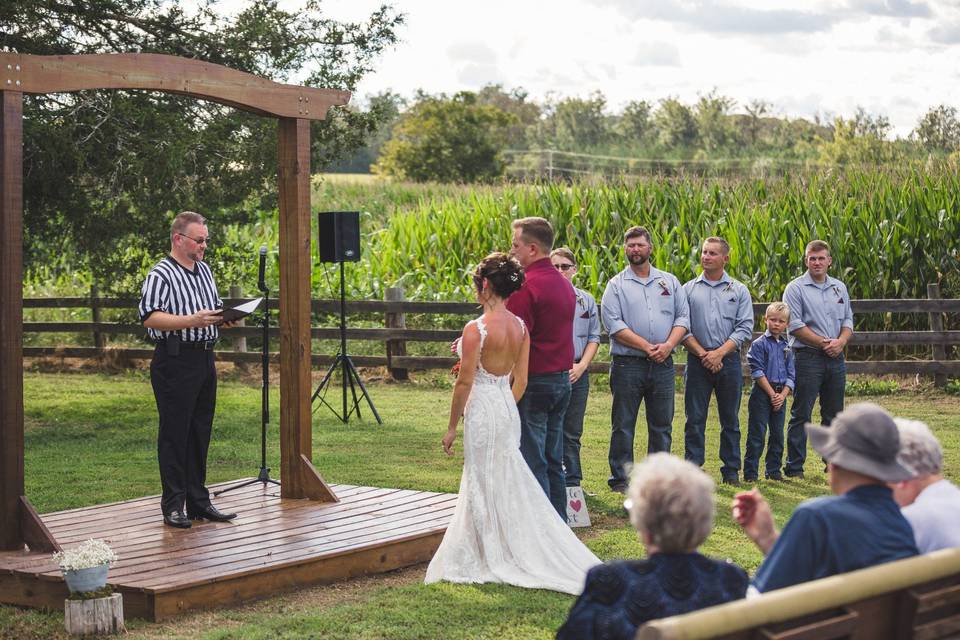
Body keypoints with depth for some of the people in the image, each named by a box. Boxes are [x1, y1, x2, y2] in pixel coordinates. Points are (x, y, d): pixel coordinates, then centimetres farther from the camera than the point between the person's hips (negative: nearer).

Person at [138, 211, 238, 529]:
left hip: (204, 358, 8)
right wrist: (191, 321, -29)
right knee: (174, 433, -4)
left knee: (201, 432, 12)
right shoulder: (160, 275, -10)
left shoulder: (204, 270, 17)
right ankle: (173, 506, 2)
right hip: (175, 362, -8)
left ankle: (198, 501, 19)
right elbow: (150, 318, -20)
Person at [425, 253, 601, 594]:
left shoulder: (476, 329, -17)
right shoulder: (520, 327, 3)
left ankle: (493, 559, 10)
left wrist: (451, 427, -7)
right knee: (509, 482, 16)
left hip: (481, 409, -7)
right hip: (508, 407, 7)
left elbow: (465, 381, -15)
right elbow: (521, 380, 7)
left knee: (485, 486, 4)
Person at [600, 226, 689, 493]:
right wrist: (647, 347, -15)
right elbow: (614, 324, -8)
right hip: (627, 364, -3)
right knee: (623, 424, 0)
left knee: (662, 424, 7)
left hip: (663, 364, 3)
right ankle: (621, 478, 6)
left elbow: (683, 317, 8)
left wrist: (668, 345, -10)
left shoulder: (669, 281, 13)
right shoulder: (616, 285, 3)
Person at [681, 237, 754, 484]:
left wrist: (720, 352, -12)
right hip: (697, 360, 0)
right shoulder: (688, 289, 7)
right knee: (695, 419, -1)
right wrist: (702, 353, -10)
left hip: (729, 360, 0)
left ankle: (731, 470, 13)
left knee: (730, 419, 6)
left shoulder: (739, 290, 7)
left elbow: (745, 328, -1)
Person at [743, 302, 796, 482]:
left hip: (780, 394, 5)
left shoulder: (787, 347, 10)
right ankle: (750, 472, -1)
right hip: (762, 392, -5)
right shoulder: (759, 344, -5)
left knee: (777, 434, 9)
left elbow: (791, 375, 8)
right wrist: (771, 394, -14)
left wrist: (783, 395, -7)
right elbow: (758, 372, -10)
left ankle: (774, 470, 18)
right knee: (757, 434, -4)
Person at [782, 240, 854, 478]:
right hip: (808, 358, -5)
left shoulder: (839, 288, 14)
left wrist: (841, 341, -6)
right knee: (801, 414, -5)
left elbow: (848, 320, 15)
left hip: (836, 358, 6)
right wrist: (823, 343, -14)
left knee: (834, 414, 12)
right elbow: (794, 325, -11)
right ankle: (794, 467, -2)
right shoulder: (795, 288, -4)